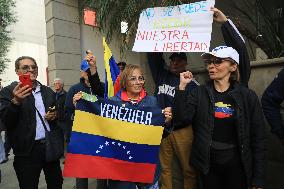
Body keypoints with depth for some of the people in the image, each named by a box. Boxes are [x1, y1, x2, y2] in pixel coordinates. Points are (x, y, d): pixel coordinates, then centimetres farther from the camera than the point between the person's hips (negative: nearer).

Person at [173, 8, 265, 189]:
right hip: (208, 162, 1)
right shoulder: (199, 93, -4)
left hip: (236, 163, 0)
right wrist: (182, 87, -20)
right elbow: (183, 117, -15)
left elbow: (257, 138, -4)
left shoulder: (247, 96, -6)